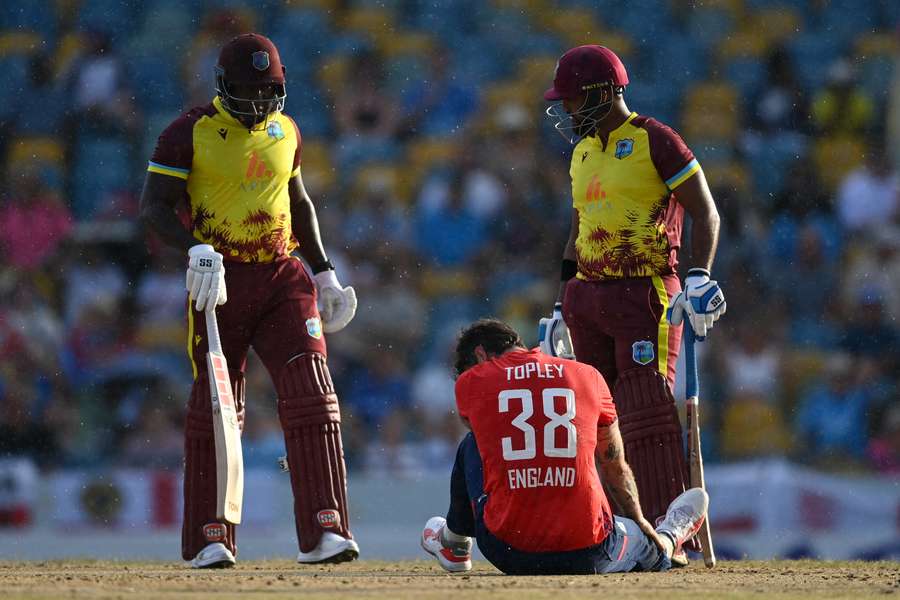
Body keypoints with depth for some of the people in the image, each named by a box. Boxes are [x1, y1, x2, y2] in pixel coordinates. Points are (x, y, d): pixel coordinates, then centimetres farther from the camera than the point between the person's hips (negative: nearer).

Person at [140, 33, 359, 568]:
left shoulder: (286, 131, 10)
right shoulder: (190, 133, -5)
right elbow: (155, 207, -8)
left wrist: (325, 272, 18)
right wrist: (196, 249, -25)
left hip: (283, 277, 4)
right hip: (222, 280, -4)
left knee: (312, 396, -9)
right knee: (214, 408, 0)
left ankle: (323, 531, -11)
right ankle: (210, 539, 9)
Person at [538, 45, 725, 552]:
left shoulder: (654, 140, -6)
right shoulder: (583, 152, 18)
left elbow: (706, 212, -8)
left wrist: (699, 277, -20)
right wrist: (562, 309, 22)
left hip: (645, 293, -8)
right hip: (589, 296, 8)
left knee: (646, 410, -12)